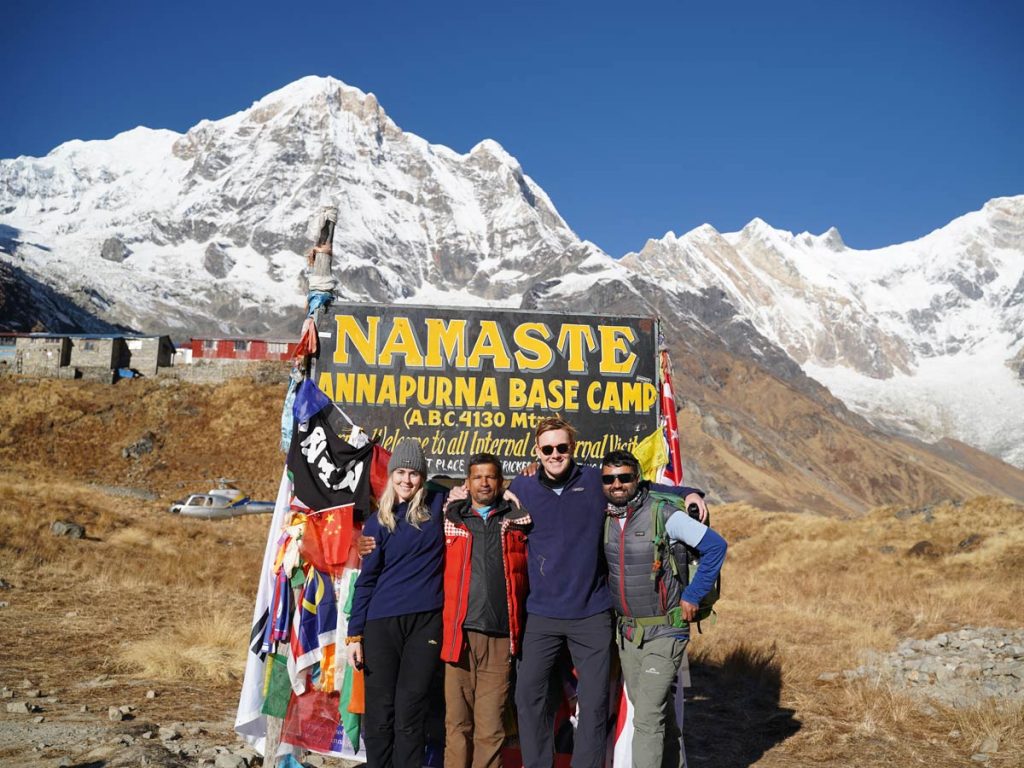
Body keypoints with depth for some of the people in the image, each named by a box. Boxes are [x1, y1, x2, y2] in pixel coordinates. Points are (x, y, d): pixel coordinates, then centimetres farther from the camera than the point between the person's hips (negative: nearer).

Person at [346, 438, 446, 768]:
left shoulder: (439, 507, 5)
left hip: (426, 621, -1)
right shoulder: (378, 521, 6)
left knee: (410, 709, 0)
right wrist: (355, 634, 1)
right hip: (382, 624, 1)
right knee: (379, 710, 5)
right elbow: (366, 580, 5)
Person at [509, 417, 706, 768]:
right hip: (542, 614, 1)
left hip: (592, 614, -1)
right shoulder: (522, 487, 3)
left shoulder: (596, 481, 1)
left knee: (594, 700, 4)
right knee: (529, 694, 2)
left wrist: (689, 493, -1)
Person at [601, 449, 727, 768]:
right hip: (626, 632, 6)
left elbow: (715, 546, -12)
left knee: (647, 716, -10)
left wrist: (692, 597, -11)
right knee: (655, 708, 19)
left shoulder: (663, 515, -15)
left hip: (664, 632, -6)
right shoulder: (603, 519, 1)